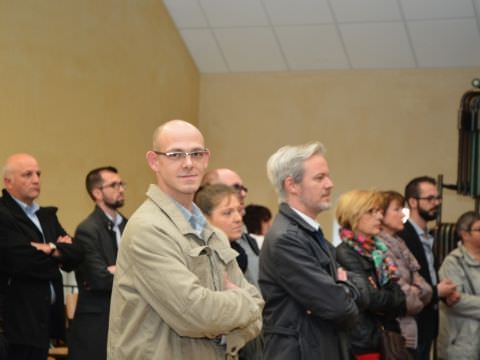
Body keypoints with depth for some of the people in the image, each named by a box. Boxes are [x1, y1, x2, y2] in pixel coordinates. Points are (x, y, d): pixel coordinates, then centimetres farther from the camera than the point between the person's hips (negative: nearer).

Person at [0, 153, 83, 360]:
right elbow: (23, 262, -21)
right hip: (21, 318, -8)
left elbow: (75, 254, 8)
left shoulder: (47, 215, 16)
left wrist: (53, 249, -12)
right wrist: (58, 258, -4)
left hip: (48, 315, 8)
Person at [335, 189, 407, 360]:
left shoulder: (377, 250, 13)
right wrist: (400, 300, -1)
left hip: (386, 339, 8)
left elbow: (396, 294, 10)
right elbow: (371, 298, -18)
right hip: (364, 343, -8)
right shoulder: (345, 254, -13)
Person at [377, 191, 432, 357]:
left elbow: (419, 282, 10)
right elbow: (398, 292, -16)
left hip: (408, 330, 8)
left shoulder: (398, 244, 15)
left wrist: (417, 293, -9)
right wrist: (418, 301, 0)